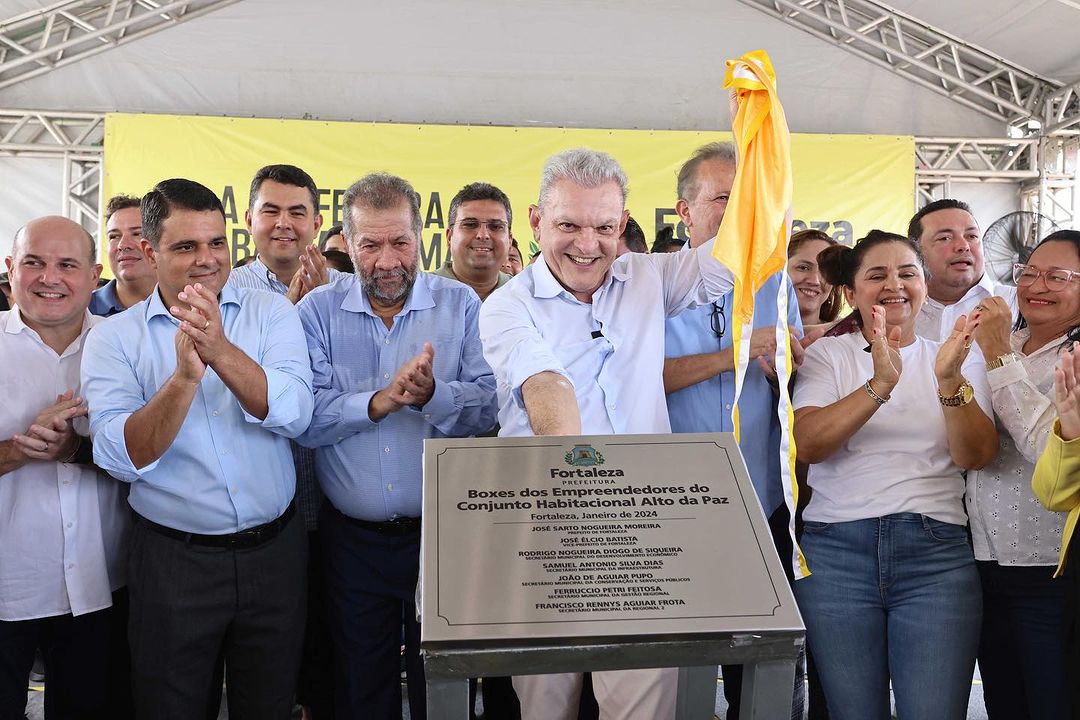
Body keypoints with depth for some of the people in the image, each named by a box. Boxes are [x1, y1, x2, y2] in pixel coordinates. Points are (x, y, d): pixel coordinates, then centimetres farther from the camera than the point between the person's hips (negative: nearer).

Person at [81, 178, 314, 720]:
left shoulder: (271, 313, -1)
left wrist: (221, 352, -29)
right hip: (172, 559, -1)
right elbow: (121, 459, -15)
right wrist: (185, 376, -29)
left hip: (274, 552, 1)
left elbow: (294, 415, -15)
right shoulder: (114, 338, -3)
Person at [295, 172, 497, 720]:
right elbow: (305, 418, -11)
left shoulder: (461, 305, 0)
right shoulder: (318, 311, 0)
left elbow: (491, 405, -10)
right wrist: (381, 401, -23)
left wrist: (432, 394, -27)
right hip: (352, 539, 1)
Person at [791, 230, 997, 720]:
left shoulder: (960, 359, 12)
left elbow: (976, 456, -2)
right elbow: (807, 444, -9)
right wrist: (879, 385, -22)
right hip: (836, 549, -1)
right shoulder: (826, 354, 7)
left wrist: (950, 382, -18)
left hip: (937, 555, 1)